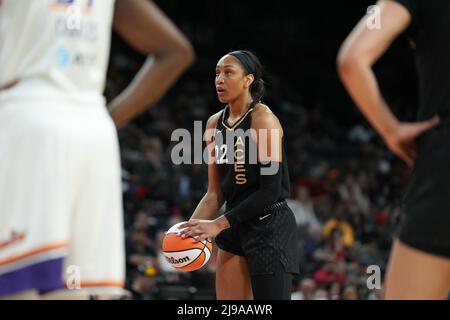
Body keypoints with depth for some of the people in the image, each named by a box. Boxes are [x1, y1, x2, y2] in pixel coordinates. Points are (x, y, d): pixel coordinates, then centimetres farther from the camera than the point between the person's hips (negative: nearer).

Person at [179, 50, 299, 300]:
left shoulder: (263, 120, -12)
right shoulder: (215, 124, 10)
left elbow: (270, 190, -17)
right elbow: (216, 192, 13)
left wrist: (218, 224, -19)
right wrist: (191, 226, -4)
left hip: (270, 226, -7)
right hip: (235, 228, 7)